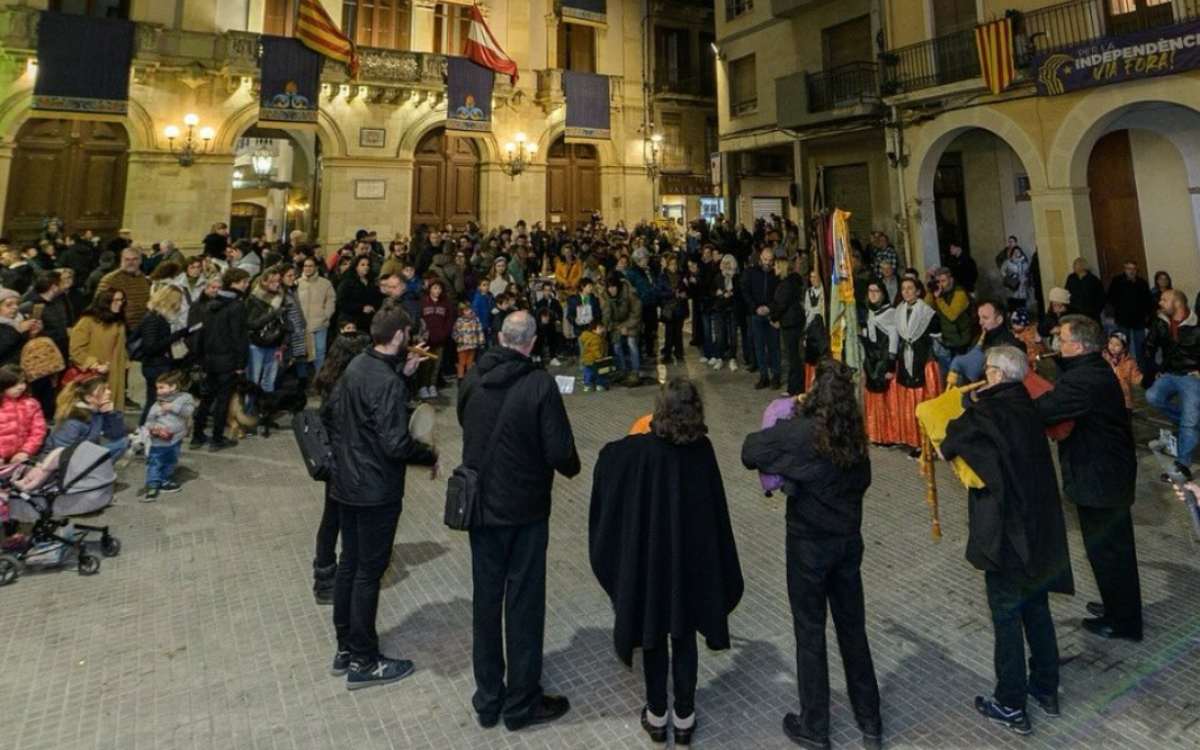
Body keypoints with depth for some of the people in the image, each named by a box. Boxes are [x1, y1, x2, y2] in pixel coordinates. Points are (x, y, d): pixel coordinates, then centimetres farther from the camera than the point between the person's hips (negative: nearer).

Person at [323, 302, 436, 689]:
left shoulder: (356, 366, 4)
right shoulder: (388, 383, -23)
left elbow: (329, 413, 15)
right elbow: (397, 444, -26)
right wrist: (431, 455, -10)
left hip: (346, 483, 9)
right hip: (376, 491, -9)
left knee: (349, 564, 17)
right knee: (369, 572, 3)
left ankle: (345, 648, 31)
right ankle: (363, 662, 17)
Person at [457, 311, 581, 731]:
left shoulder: (472, 379, -3)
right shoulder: (540, 384, -19)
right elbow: (559, 451, -18)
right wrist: (573, 468, 3)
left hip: (480, 505, 5)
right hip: (525, 509, -4)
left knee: (486, 601, 16)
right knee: (524, 604, 9)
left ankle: (487, 699, 30)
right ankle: (521, 703, 24)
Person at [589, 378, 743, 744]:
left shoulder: (637, 450, -17)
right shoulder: (703, 449, -12)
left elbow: (606, 457, 4)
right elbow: (715, 510, -4)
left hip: (648, 556, -1)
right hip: (692, 557, 2)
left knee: (653, 636, 16)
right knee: (684, 635, 18)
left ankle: (657, 715, 31)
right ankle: (684, 717, 30)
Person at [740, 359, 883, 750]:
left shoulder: (798, 432, -21)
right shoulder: (855, 433, -3)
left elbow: (749, 451, -8)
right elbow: (862, 480, 12)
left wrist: (778, 425, 6)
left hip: (809, 544, -5)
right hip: (849, 540, 5)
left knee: (810, 633, 11)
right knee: (853, 628, 19)